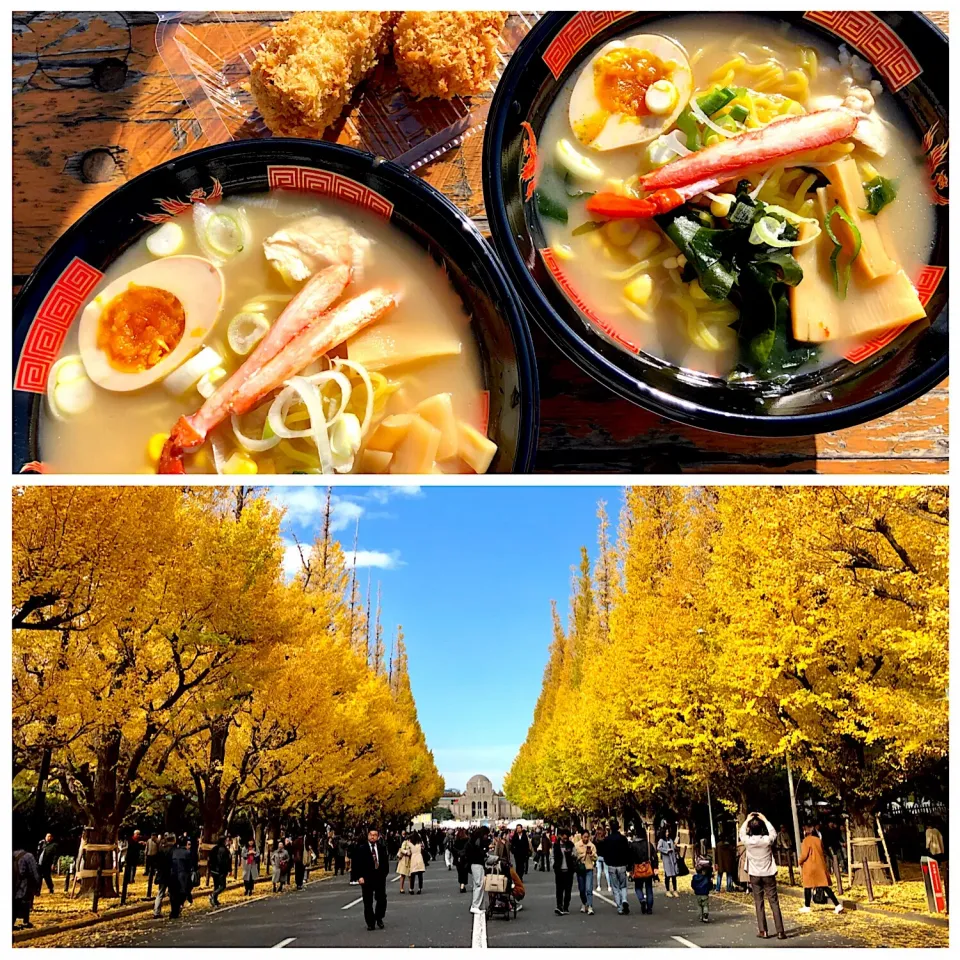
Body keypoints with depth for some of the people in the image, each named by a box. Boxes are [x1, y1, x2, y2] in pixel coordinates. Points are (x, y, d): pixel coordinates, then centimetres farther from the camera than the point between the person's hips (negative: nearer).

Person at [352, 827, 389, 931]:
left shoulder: (382, 847, 3)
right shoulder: (361, 848, -6)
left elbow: (386, 861, 10)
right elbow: (356, 863, -7)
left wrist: (384, 873, 3)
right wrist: (359, 876, -13)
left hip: (380, 877, 2)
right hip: (366, 878, -2)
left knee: (382, 899, 3)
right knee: (368, 902, 5)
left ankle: (379, 918, 25)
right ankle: (370, 922, 17)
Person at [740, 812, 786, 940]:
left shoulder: (747, 841, -13)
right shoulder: (767, 840, -15)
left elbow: (742, 833, 11)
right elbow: (773, 833, 8)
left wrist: (747, 820, 16)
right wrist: (765, 820, 12)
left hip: (754, 876, 0)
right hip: (768, 875, 0)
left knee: (759, 903, 8)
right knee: (774, 903, 3)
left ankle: (762, 931, 7)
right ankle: (780, 931, 2)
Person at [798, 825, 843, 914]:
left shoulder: (806, 840, -11)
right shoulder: (818, 840, 8)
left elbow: (804, 854, -15)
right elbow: (823, 853, 16)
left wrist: (800, 861, 3)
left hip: (810, 867, -6)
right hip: (821, 866, 6)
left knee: (808, 886, 6)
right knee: (825, 886, 6)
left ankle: (807, 907, 14)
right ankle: (838, 905, -1)